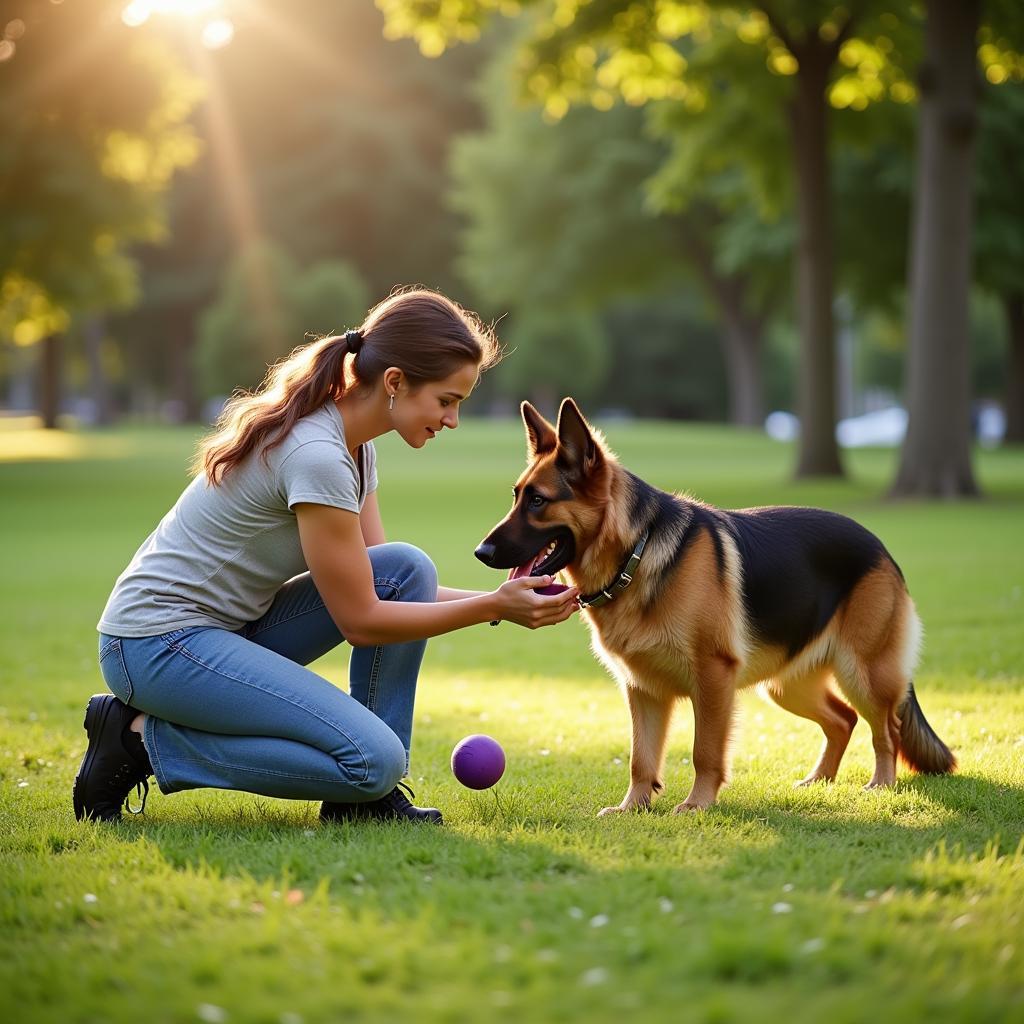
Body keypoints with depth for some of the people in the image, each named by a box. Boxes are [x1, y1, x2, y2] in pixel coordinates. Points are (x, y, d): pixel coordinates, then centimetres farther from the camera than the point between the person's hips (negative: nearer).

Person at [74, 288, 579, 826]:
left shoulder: (350, 443, 6)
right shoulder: (317, 455, -24)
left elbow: (383, 584, 10)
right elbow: (360, 619, -18)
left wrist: (500, 600, -1)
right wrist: (493, 607, -15)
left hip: (230, 624, 10)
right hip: (157, 642, -10)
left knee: (408, 569, -4)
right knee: (375, 758, -20)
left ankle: (365, 791, 1)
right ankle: (143, 737, -7)